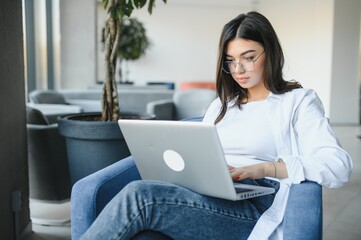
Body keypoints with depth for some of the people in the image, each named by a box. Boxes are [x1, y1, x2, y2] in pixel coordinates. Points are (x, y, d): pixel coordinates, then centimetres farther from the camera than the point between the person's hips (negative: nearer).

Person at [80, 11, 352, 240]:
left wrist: (264, 168, -17)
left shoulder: (298, 101, 9)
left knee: (141, 195, -27)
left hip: (251, 210, -4)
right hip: (202, 202, 5)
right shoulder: (221, 105, 27)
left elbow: (339, 166, -4)